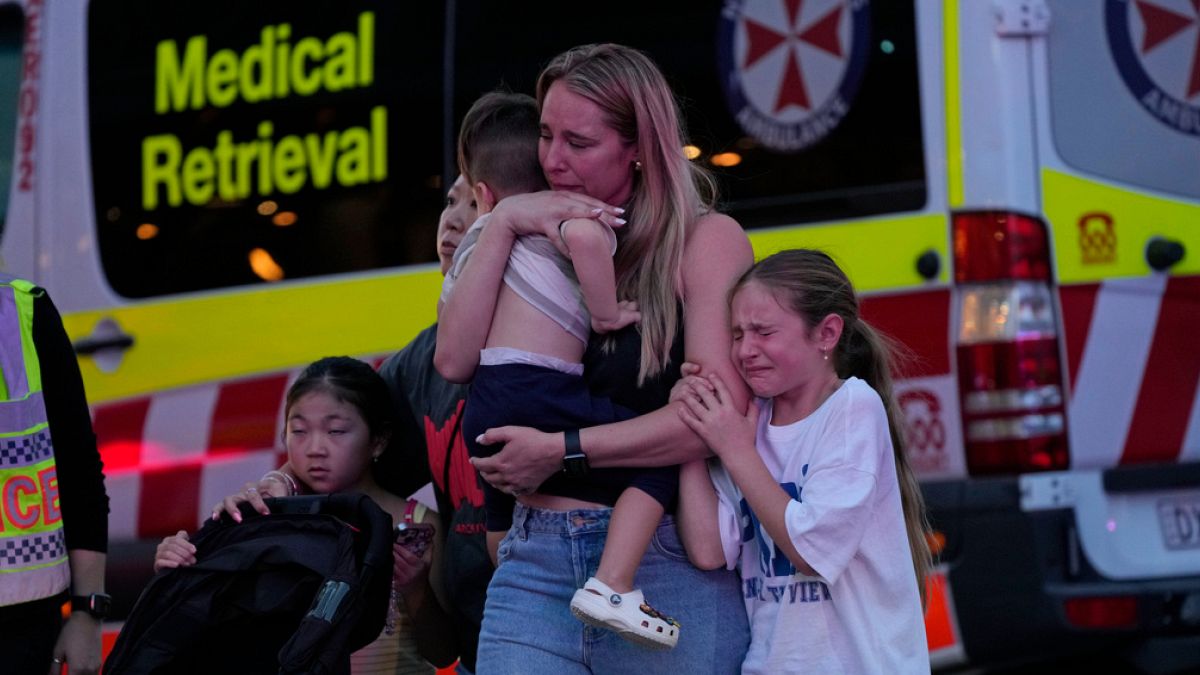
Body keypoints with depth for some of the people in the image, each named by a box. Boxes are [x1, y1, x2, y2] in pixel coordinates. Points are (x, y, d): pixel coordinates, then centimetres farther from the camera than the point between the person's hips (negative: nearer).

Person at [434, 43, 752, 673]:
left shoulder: (705, 238, -1)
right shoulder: (545, 239, 13)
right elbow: (455, 361, 0)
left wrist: (563, 450, -12)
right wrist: (502, 223, -5)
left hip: (667, 562, -3)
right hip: (537, 556, 4)